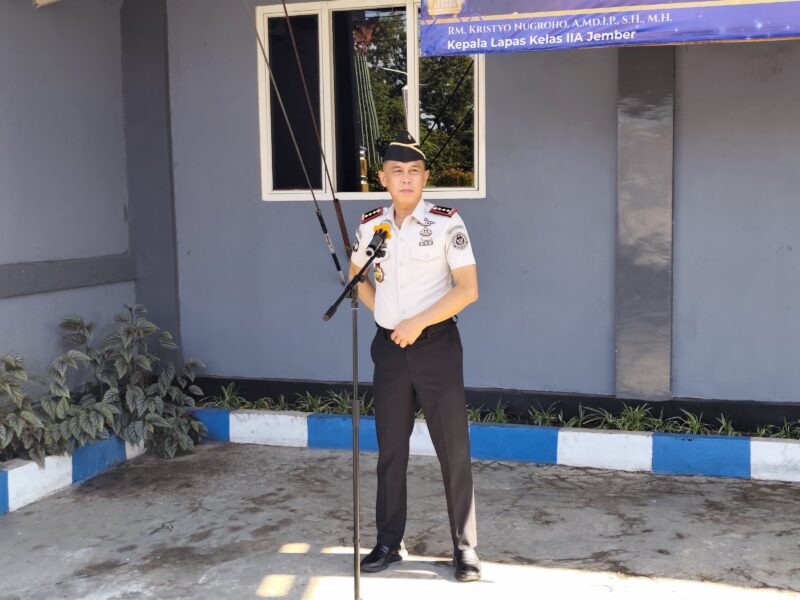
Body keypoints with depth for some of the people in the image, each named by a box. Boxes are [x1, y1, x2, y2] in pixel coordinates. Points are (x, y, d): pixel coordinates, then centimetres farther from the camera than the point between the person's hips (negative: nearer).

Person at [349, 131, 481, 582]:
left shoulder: (446, 223, -9)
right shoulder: (371, 225, 4)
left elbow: (468, 289, -13)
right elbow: (357, 276, 20)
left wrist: (417, 323, -16)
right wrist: (383, 313, 5)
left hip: (436, 344, -4)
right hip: (389, 346, 4)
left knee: (454, 448, 1)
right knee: (391, 448, 12)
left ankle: (466, 548, 13)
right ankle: (389, 542, 25)